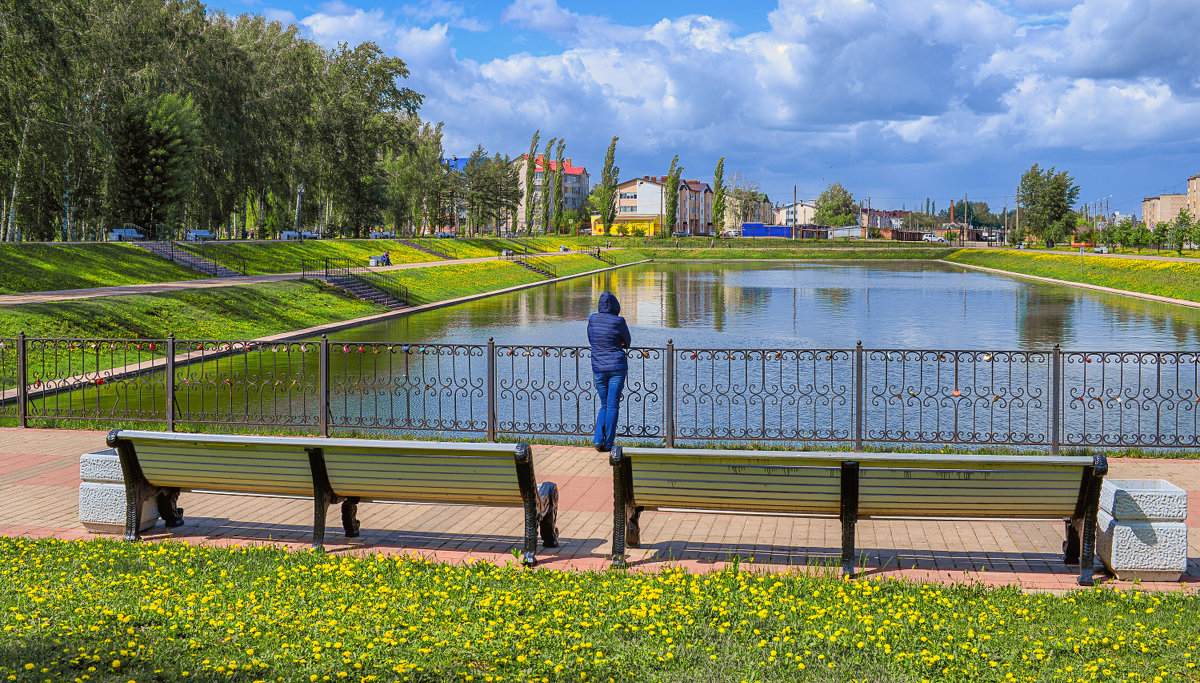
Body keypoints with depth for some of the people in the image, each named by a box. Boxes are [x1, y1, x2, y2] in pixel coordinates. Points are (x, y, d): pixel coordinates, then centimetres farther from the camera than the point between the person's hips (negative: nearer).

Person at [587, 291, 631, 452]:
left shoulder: (593, 319, 2)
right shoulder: (618, 321, -9)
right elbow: (627, 342, 8)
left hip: (598, 368, 3)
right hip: (617, 366, -3)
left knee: (604, 405, 15)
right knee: (613, 406, 1)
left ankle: (598, 439, -1)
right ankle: (608, 444, 0)